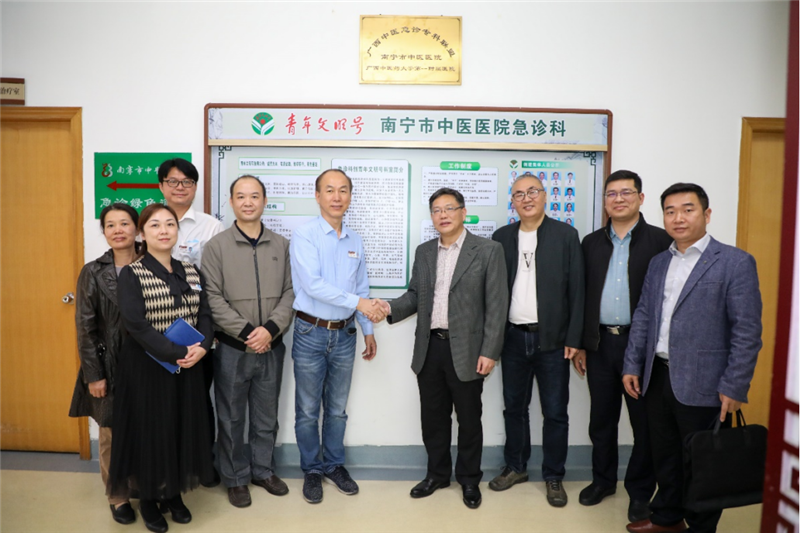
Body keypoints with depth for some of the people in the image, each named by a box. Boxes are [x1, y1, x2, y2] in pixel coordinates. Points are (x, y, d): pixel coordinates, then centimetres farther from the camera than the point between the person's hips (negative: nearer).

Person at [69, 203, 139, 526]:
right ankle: (118, 497, 27)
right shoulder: (93, 272, -2)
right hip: (109, 366, -1)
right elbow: (85, 327, -3)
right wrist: (93, 374, -7)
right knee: (112, 435, 8)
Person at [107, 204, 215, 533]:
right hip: (147, 368, -4)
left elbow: (205, 315, 3)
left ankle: (174, 494, 32)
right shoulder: (131, 275, -9)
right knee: (149, 430, 7)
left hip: (187, 368, 4)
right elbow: (136, 325, -18)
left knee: (183, 429, 12)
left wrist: (201, 347, -15)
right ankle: (148, 499, 28)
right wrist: (177, 354, -21)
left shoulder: (192, 273, 5)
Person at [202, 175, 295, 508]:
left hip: (271, 347, 2)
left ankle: (263, 470, 34)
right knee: (231, 417, 11)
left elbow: (290, 292, 0)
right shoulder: (217, 246, -3)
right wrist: (246, 332, -16)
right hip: (232, 349, -2)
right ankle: (235, 478, 29)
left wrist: (270, 329, -14)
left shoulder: (281, 245, 4)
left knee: (266, 416, 15)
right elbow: (213, 298, -9)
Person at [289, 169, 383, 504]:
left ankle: (334, 465, 34)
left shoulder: (355, 241, 7)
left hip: (345, 335, 4)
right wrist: (357, 302, -25)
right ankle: (312, 470, 29)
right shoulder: (304, 235, -10)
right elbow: (312, 284, -22)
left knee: (337, 409, 17)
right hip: (311, 334, -4)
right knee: (308, 410, 10)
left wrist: (368, 331, 12)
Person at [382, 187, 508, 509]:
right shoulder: (424, 251, 10)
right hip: (429, 348, 4)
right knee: (433, 417, 15)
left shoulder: (488, 251, -5)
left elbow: (496, 305, -8)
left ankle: (469, 479, 31)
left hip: (466, 350, -4)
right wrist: (391, 308, -9)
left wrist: (489, 352, -13)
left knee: (468, 418, 11)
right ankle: (437, 474, 35)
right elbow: (415, 296, 11)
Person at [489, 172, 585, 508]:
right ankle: (516, 468, 32)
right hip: (513, 337, 3)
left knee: (555, 412, 7)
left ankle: (553, 477, 24)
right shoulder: (502, 237, 6)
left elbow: (576, 290, -4)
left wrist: (574, 339, -8)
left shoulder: (566, 235, -1)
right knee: (514, 407, 14)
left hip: (552, 339, -2)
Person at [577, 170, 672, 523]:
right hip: (600, 343, 4)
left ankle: (640, 491, 27)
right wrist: (580, 343, 7)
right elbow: (582, 295, 9)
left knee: (644, 421, 9)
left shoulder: (660, 241, -4)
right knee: (601, 418, 14)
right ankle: (603, 480, 33)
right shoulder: (592, 242, 8)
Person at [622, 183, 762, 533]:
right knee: (664, 455, 18)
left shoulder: (735, 262, -8)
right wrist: (632, 366, 7)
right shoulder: (658, 263, 11)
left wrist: (734, 387, -14)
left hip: (702, 386, -5)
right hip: (657, 379, 5)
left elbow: (747, 331, -11)